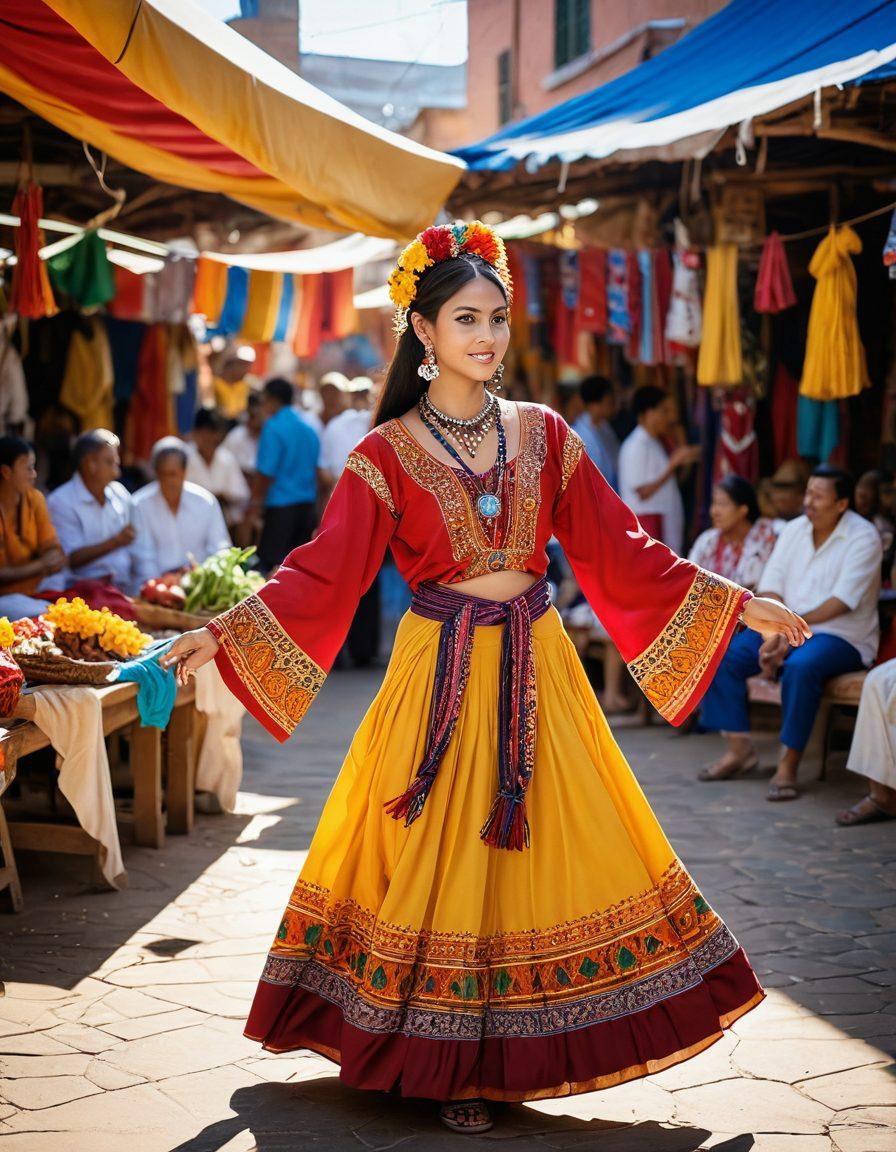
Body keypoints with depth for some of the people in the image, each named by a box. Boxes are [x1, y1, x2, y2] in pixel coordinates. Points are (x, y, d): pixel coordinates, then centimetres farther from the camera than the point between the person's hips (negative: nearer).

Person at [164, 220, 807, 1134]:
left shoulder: (542, 434, 6)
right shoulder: (388, 453, -4)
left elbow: (620, 551, 9)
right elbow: (322, 573, -9)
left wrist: (737, 604, 7)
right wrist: (218, 634, -22)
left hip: (538, 673, 3)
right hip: (442, 678, -3)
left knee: (552, 848, 5)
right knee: (440, 862, 0)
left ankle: (506, 1047, 20)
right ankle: (448, 1067, 13)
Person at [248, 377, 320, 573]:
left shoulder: (273, 427, -9)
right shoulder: (309, 430, 12)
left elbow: (266, 472, -13)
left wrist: (255, 505, -5)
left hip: (281, 506, -7)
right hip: (307, 506, 7)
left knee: (272, 563, -5)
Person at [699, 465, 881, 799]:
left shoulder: (863, 537, -9)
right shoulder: (795, 529, 9)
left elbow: (843, 602, -17)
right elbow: (770, 587, 3)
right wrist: (773, 636, -14)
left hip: (841, 636, -6)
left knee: (801, 667, -38)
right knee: (721, 656, -13)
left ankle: (788, 765, -29)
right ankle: (740, 749, -5)